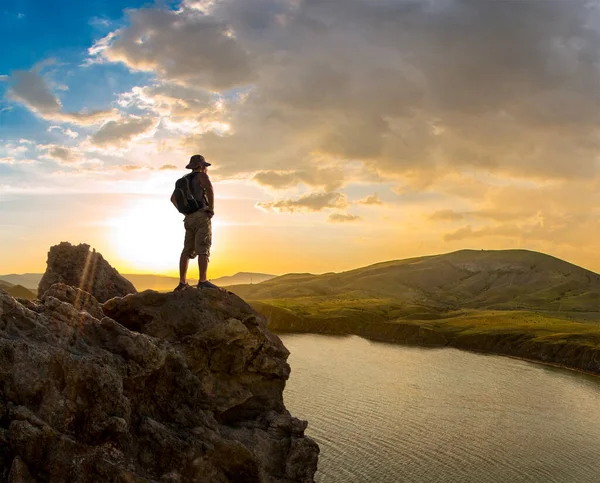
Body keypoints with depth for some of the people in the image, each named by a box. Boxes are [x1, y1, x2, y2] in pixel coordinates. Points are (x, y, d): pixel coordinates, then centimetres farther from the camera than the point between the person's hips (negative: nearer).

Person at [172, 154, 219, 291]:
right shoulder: (201, 175, -2)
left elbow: (173, 198, 29)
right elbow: (209, 188, -23)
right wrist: (211, 209, -15)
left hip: (189, 219, 8)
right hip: (202, 217, -8)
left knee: (187, 250, 8)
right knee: (203, 250, -13)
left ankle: (182, 282, 6)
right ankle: (203, 281, -21)